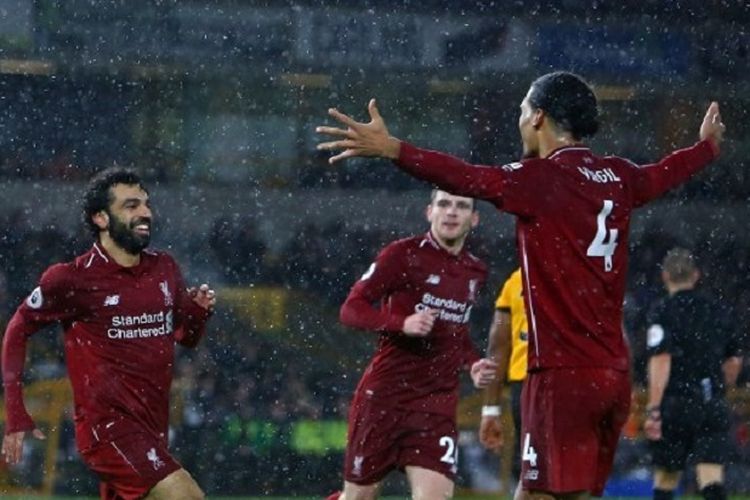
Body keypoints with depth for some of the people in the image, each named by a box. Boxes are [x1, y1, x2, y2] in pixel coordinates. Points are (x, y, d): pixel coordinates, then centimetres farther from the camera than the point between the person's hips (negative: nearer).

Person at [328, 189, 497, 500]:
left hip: (438, 401, 4)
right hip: (385, 393, -4)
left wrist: (472, 364, 9)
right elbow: (351, 309, -8)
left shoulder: (475, 272, 13)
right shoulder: (404, 255, -5)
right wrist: (402, 323, -24)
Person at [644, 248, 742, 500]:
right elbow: (734, 361, 18)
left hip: (676, 404, -3)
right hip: (713, 408, 3)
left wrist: (653, 410, -19)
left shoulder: (662, 312, -5)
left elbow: (661, 361, -16)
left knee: (666, 476, 14)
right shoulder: (718, 312, 10)